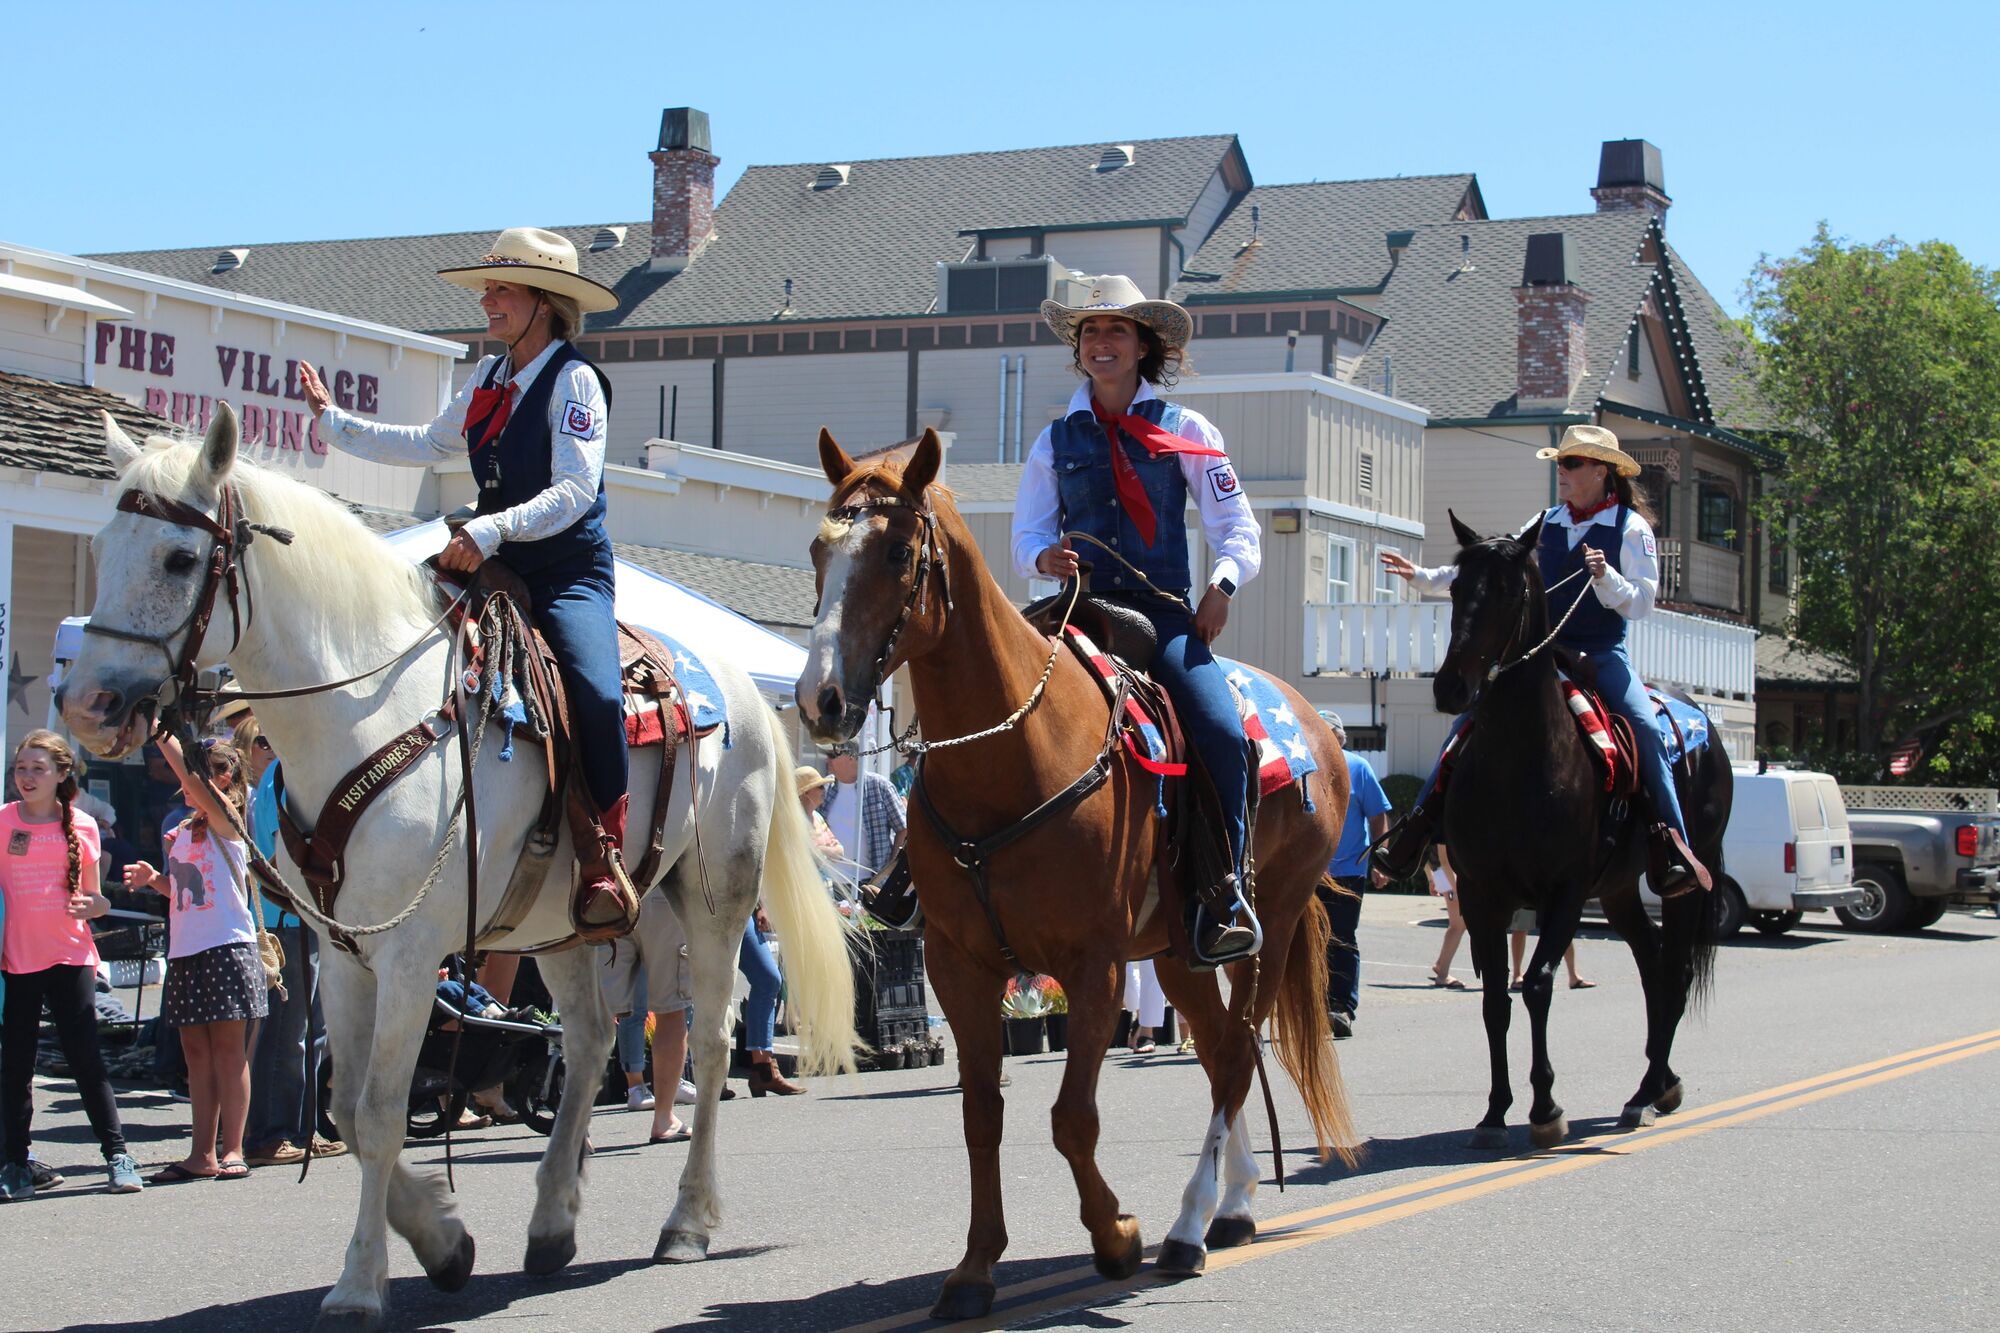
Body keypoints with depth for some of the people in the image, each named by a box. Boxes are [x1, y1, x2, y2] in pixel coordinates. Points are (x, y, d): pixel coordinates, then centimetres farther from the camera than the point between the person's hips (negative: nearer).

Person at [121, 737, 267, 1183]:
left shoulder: (225, 817, -5)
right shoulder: (184, 831, 17)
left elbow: (194, 783, -23)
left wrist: (162, 735, -23)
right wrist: (154, 880, 6)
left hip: (225, 946, -8)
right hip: (185, 949, 8)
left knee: (227, 1046, -4)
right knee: (196, 1050, 8)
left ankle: (232, 1150, -1)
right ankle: (202, 1154, 11)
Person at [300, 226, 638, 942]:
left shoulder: (573, 379, -8)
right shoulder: (488, 378, 14)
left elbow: (575, 490, -18)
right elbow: (427, 445, 29)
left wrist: (491, 531, -30)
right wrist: (334, 420, 30)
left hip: (569, 574, -8)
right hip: (493, 570, 8)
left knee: (596, 695, -31)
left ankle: (604, 864, -22)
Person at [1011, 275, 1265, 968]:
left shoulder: (1185, 431, 9)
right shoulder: (1056, 440, 15)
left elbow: (1239, 530, 7)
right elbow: (1025, 539, 12)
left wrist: (1222, 582, -13)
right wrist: (1046, 556, -12)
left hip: (1166, 615, -2)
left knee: (1222, 733, -25)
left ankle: (1221, 891, -10)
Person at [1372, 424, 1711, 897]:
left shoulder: (1632, 529, -2)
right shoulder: (1546, 525, 11)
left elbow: (1641, 605, -7)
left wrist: (1605, 576, -25)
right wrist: (1424, 577, 11)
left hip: (1602, 654, -4)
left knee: (1645, 728, -26)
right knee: (1470, 717, -10)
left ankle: (1672, 846, -25)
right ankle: (1419, 826, -5)